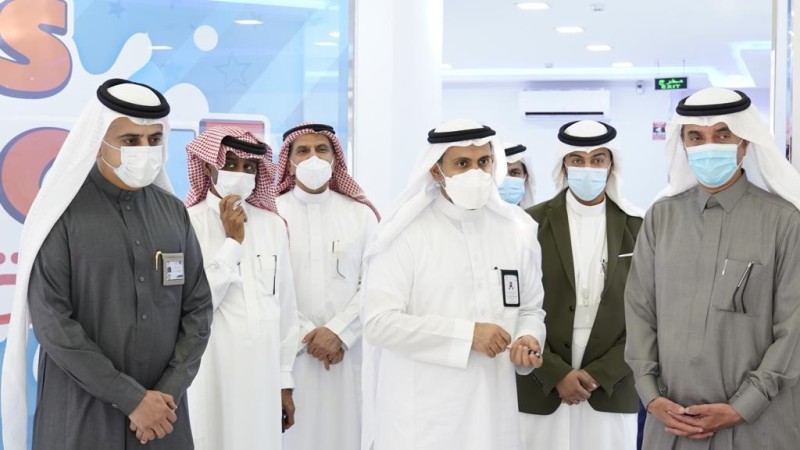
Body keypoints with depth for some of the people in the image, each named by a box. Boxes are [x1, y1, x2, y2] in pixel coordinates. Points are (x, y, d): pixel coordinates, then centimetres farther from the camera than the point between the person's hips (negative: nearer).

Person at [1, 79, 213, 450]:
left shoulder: (174, 212, 6)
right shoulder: (63, 213, -7)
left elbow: (198, 307, 5)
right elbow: (50, 321, -13)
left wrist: (169, 391, -7)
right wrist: (131, 398, -15)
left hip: (163, 414, 4)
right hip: (81, 416, -4)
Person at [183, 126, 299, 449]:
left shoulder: (273, 225, 6)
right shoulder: (188, 223, -7)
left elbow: (285, 307, 10)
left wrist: (285, 379, 10)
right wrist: (233, 241, -12)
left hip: (263, 372, 4)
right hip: (211, 372, -3)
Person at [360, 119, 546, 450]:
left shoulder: (517, 231, 7)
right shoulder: (404, 235, -8)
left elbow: (530, 308, 15)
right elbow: (378, 321, -15)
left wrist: (529, 338, -8)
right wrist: (467, 334, -17)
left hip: (492, 410, 5)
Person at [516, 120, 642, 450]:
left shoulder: (637, 227, 3)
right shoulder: (532, 223, 0)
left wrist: (601, 374, -7)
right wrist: (556, 374, -9)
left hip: (612, 392, 1)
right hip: (542, 390, 0)